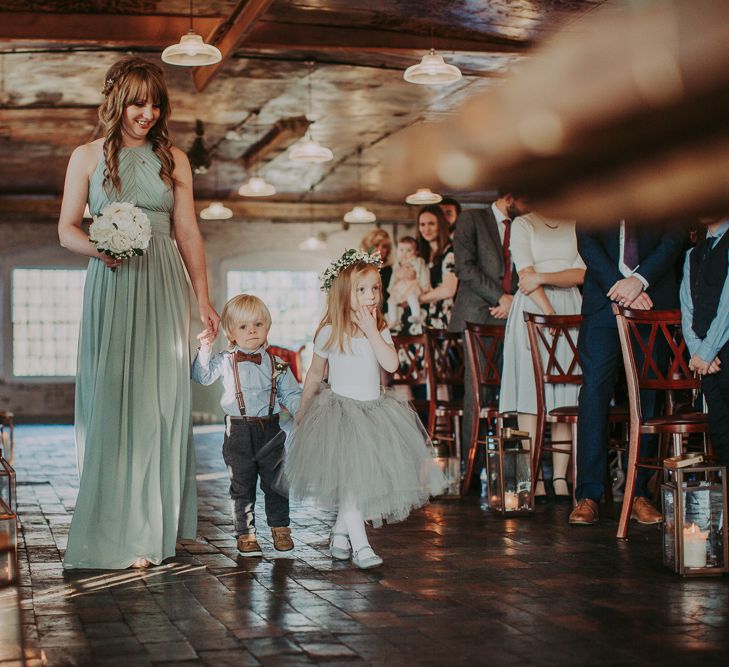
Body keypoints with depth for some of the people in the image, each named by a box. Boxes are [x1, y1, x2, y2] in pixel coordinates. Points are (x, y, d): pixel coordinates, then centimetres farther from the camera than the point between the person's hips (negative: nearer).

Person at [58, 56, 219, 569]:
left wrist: (203, 298, 5)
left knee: (162, 401, 0)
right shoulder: (88, 156, 6)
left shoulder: (174, 159, 11)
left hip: (164, 286, 2)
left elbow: (188, 232, 10)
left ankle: (157, 522, 9)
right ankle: (118, 532, 3)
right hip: (110, 288, -2)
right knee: (111, 400, -3)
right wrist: (98, 248, -16)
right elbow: (67, 228, 5)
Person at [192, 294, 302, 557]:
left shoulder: (276, 364, 3)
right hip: (238, 430, -1)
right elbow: (202, 376, -7)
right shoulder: (225, 361, 0)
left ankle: (280, 528, 24)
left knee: (274, 482, 9)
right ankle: (245, 533, 16)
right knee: (242, 486, 7)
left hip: (270, 430, 1)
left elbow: (291, 394, 5)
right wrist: (205, 349, -17)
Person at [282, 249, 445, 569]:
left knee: (369, 477, 5)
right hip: (340, 409, -4)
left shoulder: (380, 330, 1)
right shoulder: (329, 333, -7)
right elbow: (314, 375, 5)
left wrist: (371, 331, -18)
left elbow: (391, 364, -15)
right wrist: (303, 412, 11)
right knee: (349, 477, -9)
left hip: (374, 408, 4)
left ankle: (341, 531, 23)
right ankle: (359, 544, -3)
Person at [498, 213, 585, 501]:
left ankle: (560, 480, -1)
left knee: (566, 396, -2)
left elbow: (581, 274, 3)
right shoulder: (522, 224, 5)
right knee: (530, 393, -7)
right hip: (533, 309, -3)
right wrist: (550, 314, -16)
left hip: (570, 310, 3)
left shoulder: (575, 227, 14)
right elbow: (525, 273, -7)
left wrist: (543, 276, -12)